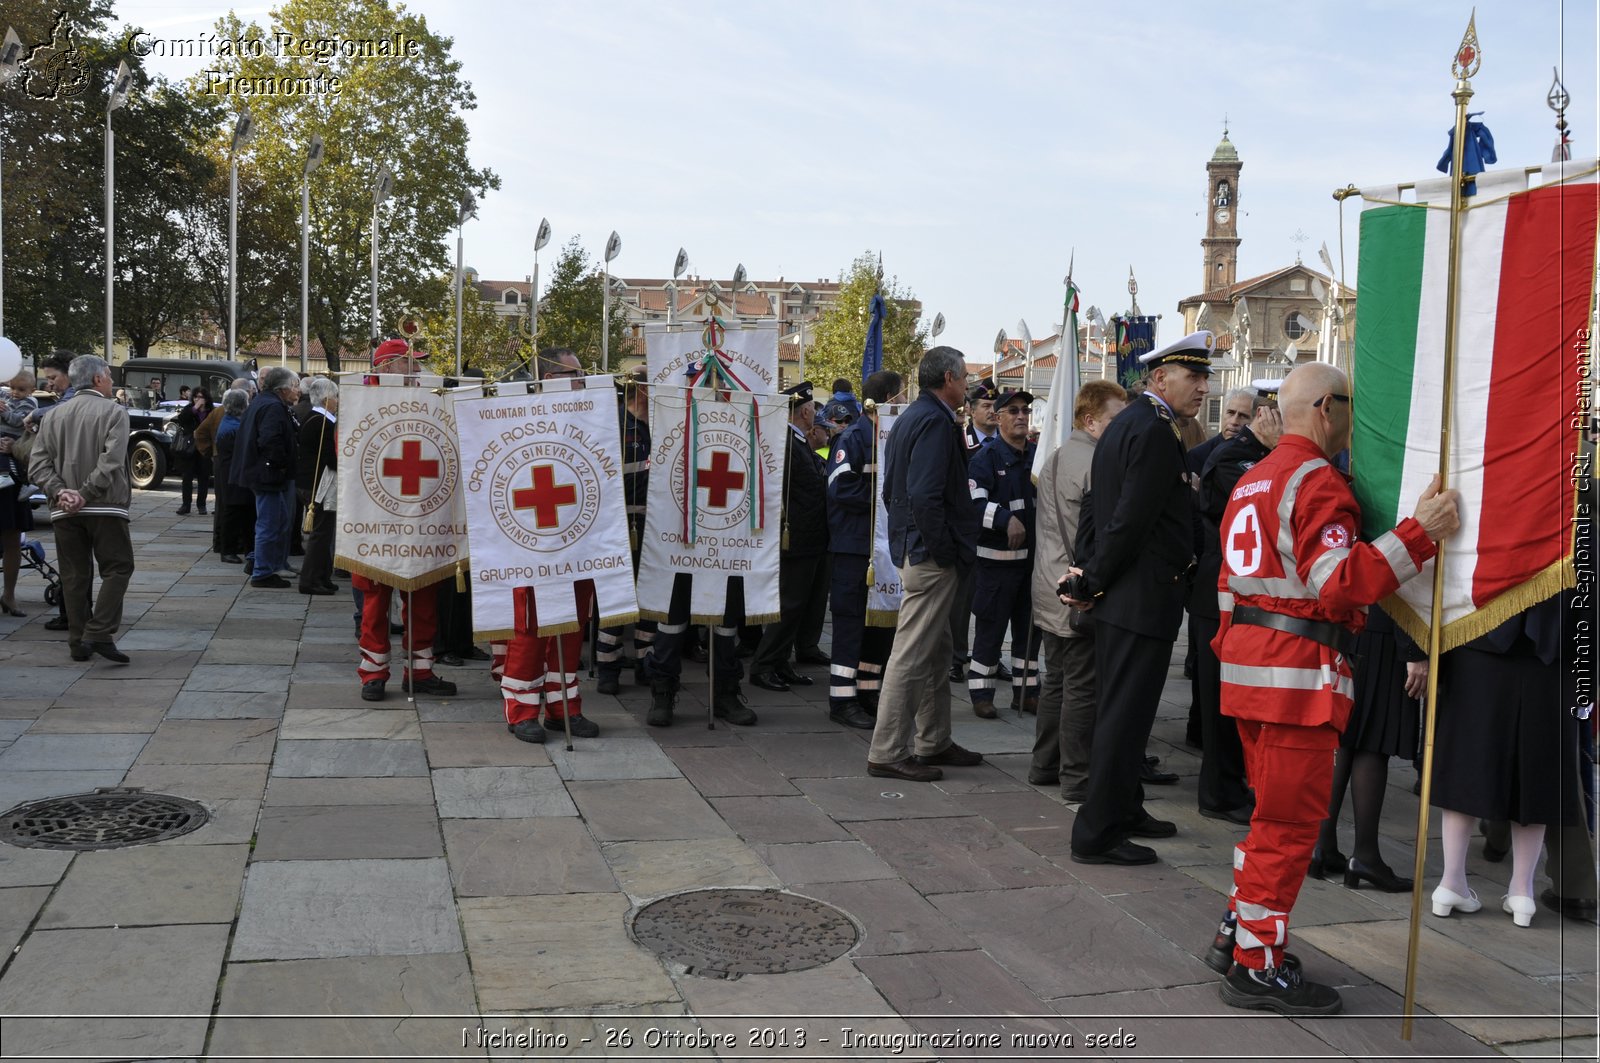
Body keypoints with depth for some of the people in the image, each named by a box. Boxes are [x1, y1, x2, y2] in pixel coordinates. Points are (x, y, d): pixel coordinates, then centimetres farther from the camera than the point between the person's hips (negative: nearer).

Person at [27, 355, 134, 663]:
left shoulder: (54, 416, 10)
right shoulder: (113, 412, -4)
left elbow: (38, 464, 0)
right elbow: (111, 462, -17)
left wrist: (60, 492, -7)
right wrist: (86, 495, -14)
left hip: (64, 511, 5)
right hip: (105, 507, -5)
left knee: (74, 575, 10)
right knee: (117, 568, 3)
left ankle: (78, 642, 13)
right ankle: (99, 634, -10)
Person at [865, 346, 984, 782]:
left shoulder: (908, 418, 15)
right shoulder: (935, 421, -16)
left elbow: (891, 489, 20)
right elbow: (926, 496, -25)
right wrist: (943, 549, -17)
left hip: (911, 547, 11)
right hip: (931, 555, -11)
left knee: (935, 651, 18)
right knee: (914, 655, -5)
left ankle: (933, 742, 28)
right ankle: (888, 752, 1)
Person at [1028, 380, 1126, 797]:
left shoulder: (1053, 459, 15)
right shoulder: (1096, 464, -16)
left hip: (1050, 591, 10)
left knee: (1056, 680, 17)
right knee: (1084, 686, -3)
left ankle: (1044, 764, 24)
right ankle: (1077, 775, 3)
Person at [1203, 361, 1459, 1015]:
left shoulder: (1253, 479, 17)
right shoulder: (1318, 482, -13)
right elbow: (1340, 584, -24)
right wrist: (1419, 534, -26)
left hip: (1249, 664, 10)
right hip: (1299, 673, -10)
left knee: (1276, 810, 20)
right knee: (1291, 820, -1)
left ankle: (1237, 935, 27)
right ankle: (1258, 967, 6)